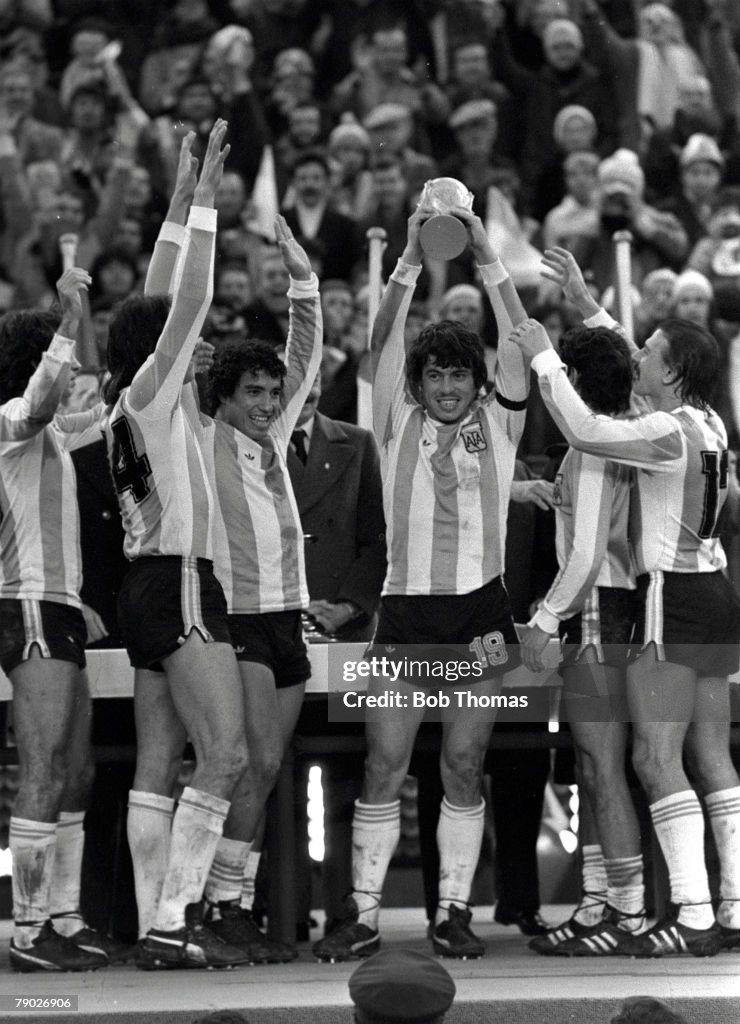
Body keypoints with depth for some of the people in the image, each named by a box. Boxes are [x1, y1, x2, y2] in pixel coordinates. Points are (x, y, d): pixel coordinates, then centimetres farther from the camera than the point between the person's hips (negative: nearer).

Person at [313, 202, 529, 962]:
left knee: (464, 768, 2)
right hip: (407, 607, 0)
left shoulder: (497, 426, 8)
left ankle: (454, 912, 8)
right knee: (384, 766, -3)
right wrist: (411, 261, -13)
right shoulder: (397, 426, 7)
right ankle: (362, 914, -1)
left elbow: (517, 346, -3)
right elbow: (382, 345, -4)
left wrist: (486, 258, -9)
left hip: (480, 608, 0)